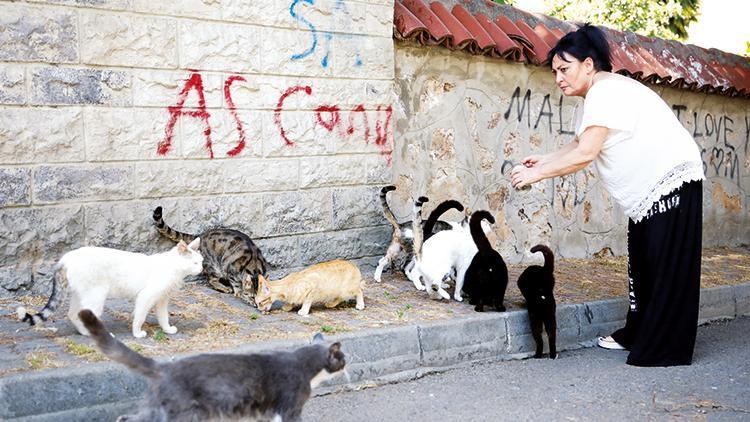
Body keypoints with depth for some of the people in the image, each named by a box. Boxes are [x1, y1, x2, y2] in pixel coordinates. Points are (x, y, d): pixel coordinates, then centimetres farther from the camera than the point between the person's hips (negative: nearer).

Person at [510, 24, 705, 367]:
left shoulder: (607, 91, -20)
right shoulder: (596, 97, 13)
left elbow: (585, 155, -26)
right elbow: (577, 145, 20)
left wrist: (536, 174, -20)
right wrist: (543, 161, 5)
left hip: (671, 181, -11)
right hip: (648, 192, 11)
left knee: (666, 267, -7)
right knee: (641, 263, 14)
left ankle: (667, 350, -2)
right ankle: (637, 335, 22)